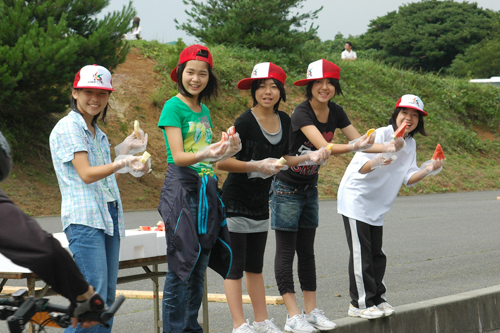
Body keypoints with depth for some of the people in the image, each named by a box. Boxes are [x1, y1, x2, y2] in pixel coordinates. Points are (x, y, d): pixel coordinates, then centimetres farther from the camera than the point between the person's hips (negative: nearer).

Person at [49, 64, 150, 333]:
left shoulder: (97, 133, 22)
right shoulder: (67, 127, -5)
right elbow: (86, 174, -15)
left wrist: (127, 149, 15)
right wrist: (122, 162, -27)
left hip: (109, 215, 9)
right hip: (84, 218, -8)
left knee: (108, 294, 5)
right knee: (93, 295, -16)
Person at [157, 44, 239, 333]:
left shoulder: (204, 110, 16)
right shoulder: (173, 107, -7)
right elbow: (178, 156, -16)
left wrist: (226, 150, -1)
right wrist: (205, 155, -33)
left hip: (207, 190, 8)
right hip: (182, 189, -8)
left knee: (199, 269, 10)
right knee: (180, 270, -8)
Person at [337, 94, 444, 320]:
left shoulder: (410, 144, 6)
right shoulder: (381, 135, -16)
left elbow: (408, 179, 4)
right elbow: (361, 167, -23)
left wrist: (427, 170, -13)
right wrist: (377, 162, -43)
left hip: (377, 206, 7)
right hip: (355, 198, -7)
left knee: (376, 254, 8)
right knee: (361, 253, -8)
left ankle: (376, 299, 17)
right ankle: (360, 303, -3)